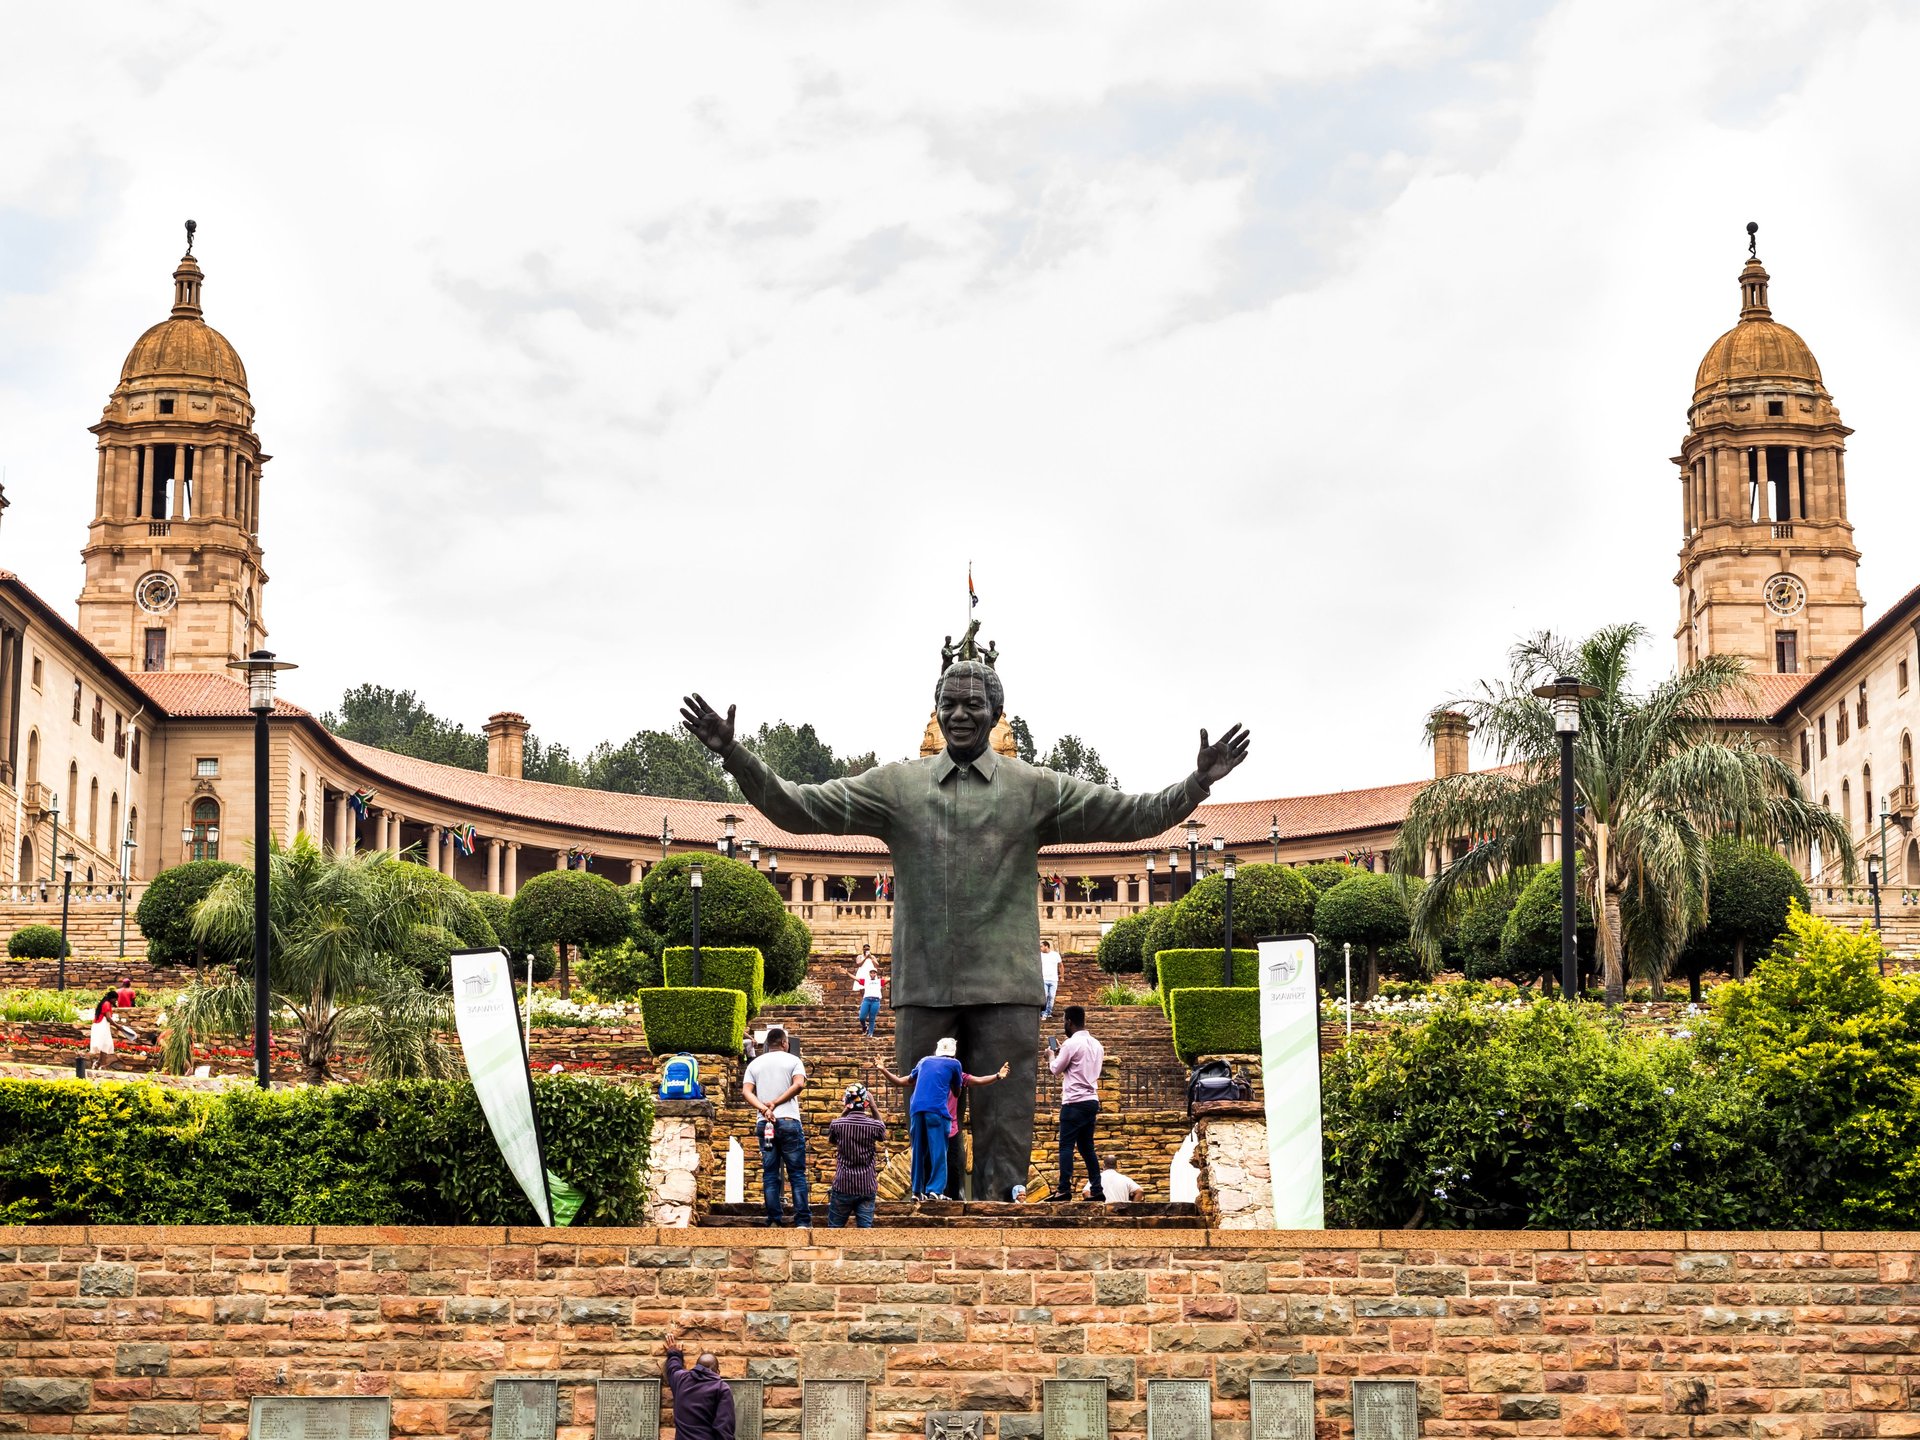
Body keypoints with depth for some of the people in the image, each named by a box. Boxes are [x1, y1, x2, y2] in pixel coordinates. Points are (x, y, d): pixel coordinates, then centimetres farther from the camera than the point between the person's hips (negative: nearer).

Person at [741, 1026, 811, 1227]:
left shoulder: (755, 1064, 13)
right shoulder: (793, 1060, 3)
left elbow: (746, 1091, 0)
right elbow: (799, 1084, -13)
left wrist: (763, 1108, -11)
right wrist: (776, 1103, -10)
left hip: (764, 1123, 3)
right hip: (789, 1121, -3)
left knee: (770, 1174, 5)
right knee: (797, 1174, 0)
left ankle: (773, 1221, 1)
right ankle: (802, 1221, -6)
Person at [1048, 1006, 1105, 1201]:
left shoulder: (1072, 1044, -11)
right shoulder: (1096, 1044, 14)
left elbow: (1056, 1069, -1)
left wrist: (1052, 1054, 18)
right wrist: (1061, 1053, 24)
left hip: (1075, 1103, -8)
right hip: (1092, 1101, 8)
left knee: (1066, 1146, -7)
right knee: (1086, 1147, 11)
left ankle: (1064, 1189, -12)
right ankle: (1097, 1190, 7)